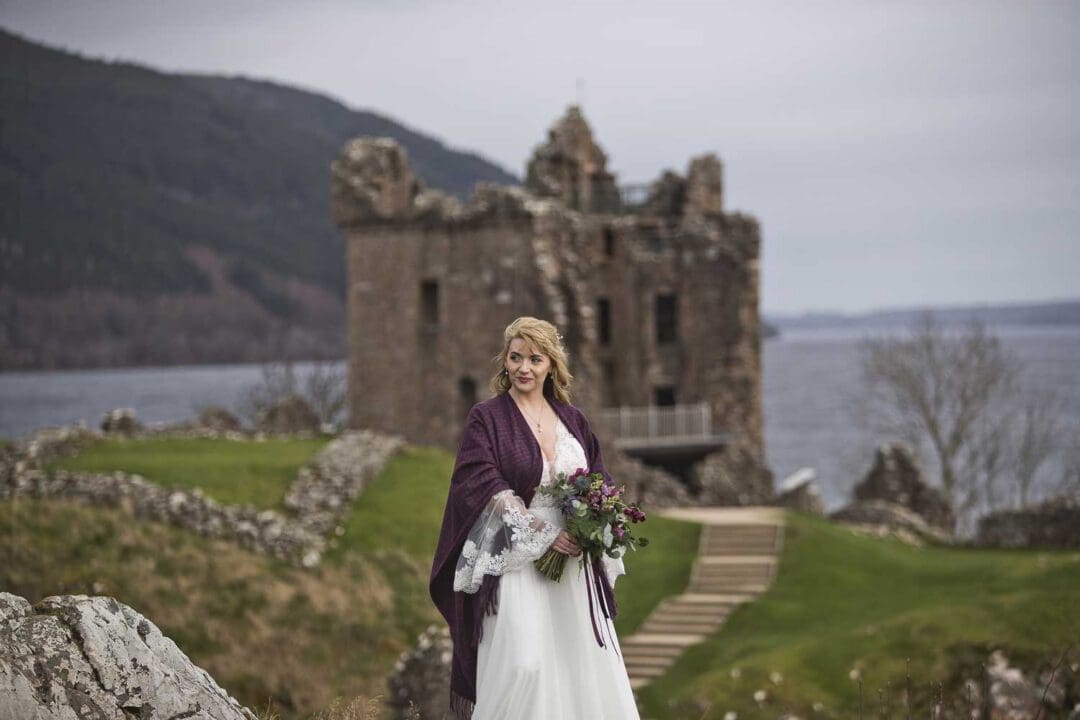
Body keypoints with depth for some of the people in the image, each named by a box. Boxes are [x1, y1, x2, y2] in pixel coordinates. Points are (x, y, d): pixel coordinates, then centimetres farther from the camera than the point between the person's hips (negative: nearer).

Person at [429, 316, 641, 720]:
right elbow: (483, 486, -12)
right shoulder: (487, 418, -2)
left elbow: (599, 481, 15)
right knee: (521, 664, -15)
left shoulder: (572, 420, 12)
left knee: (585, 663, 3)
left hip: (573, 563, 5)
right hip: (515, 560, -5)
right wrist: (544, 533, -20)